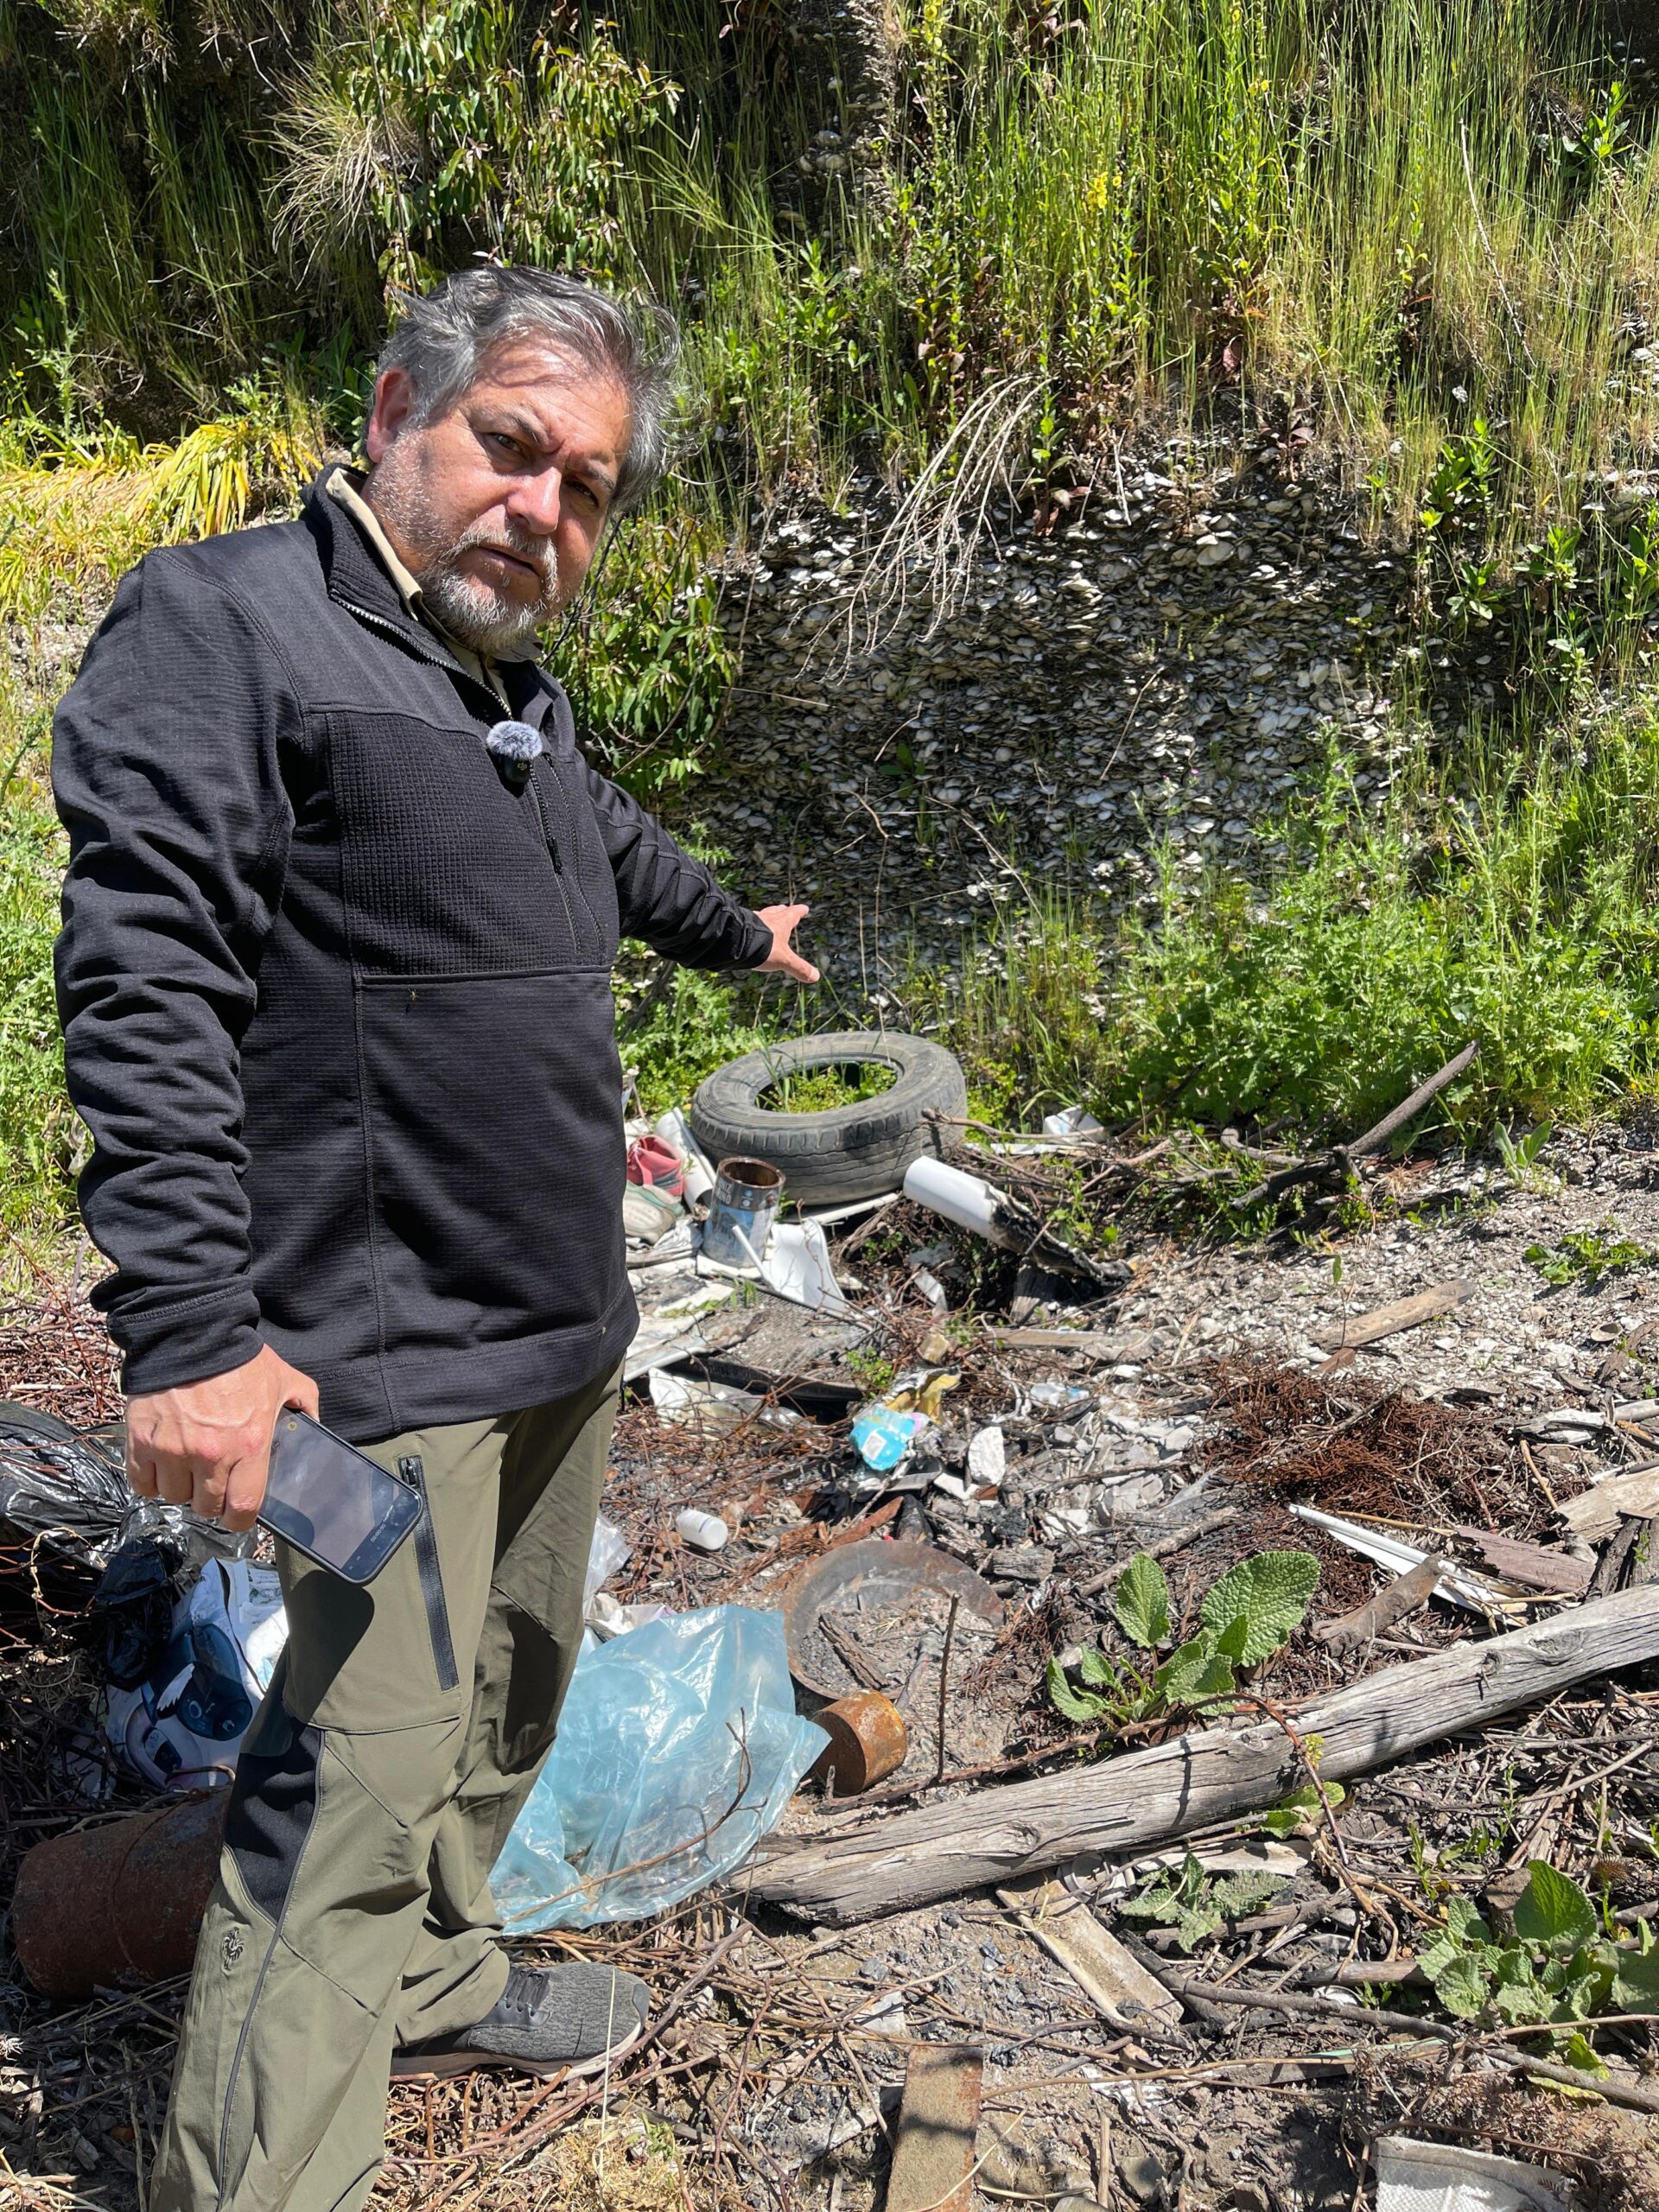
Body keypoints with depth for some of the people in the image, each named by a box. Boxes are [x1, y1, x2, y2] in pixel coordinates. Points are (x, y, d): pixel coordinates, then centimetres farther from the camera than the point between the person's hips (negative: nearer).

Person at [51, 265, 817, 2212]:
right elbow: (146, 991, -20)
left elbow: (610, 845, 35)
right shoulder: (223, 626, -12)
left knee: (507, 1695, 22)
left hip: (562, 1324, 9)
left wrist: (735, 930, 52)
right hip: (385, 1350, -9)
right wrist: (189, 1330, -26)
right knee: (361, 1782, -6)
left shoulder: (509, 687, 13)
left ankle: (428, 1988, 44)